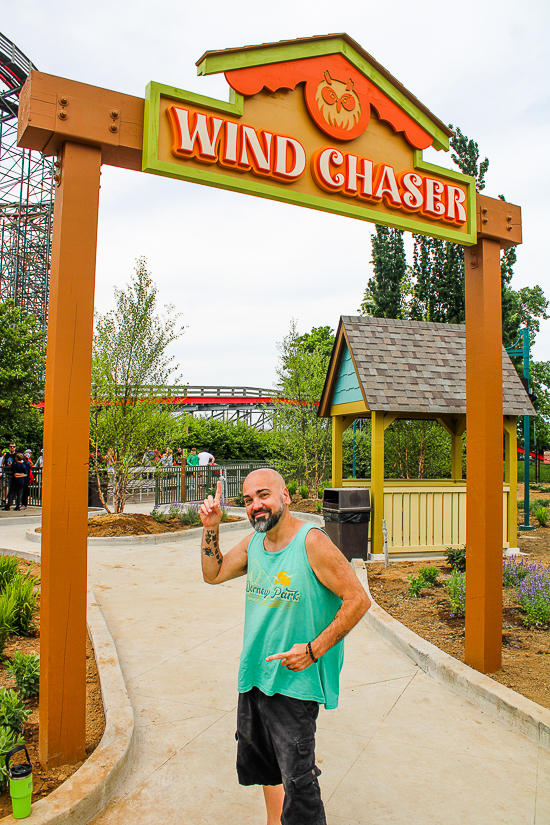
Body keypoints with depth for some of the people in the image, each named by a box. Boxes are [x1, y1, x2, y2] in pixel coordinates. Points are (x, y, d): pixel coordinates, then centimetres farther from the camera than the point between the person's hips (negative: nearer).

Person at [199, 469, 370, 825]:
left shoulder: (311, 542, -19)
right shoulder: (254, 542, 2)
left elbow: (358, 599, -19)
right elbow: (213, 574, 13)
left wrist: (314, 650, -19)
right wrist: (211, 527, -1)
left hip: (295, 679, -7)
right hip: (254, 673, 8)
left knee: (297, 779, 0)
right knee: (259, 761, 23)